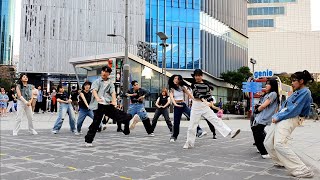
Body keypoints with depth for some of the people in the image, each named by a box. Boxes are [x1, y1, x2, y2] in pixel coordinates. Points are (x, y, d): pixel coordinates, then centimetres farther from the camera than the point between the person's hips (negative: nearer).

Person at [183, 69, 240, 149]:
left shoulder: (206, 85, 6)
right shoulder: (193, 84, -6)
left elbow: (208, 95, 9)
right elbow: (197, 94, -21)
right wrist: (204, 101, -36)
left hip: (205, 106, 2)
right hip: (196, 106, -2)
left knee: (216, 120, -8)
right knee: (192, 125, 2)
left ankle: (230, 133, -17)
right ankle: (189, 143, 14)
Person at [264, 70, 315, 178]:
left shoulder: (305, 92, -7)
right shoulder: (297, 92, 21)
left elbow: (294, 110, -16)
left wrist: (278, 117, -11)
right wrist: (275, 116, 3)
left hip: (289, 120, -10)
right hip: (280, 119, 10)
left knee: (279, 144, -26)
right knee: (268, 142, 14)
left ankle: (303, 170, -21)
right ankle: (280, 162, 32)